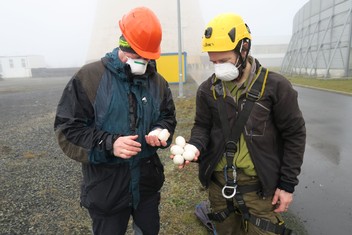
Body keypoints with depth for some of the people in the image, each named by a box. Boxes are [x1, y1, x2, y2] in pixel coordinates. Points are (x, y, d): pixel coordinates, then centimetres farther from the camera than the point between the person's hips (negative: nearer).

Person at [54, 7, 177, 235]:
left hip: (148, 180, 4)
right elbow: (68, 128, -12)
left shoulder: (158, 81, 1)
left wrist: (160, 131, -11)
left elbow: (168, 117, 13)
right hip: (105, 185, -3)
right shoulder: (88, 77, -12)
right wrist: (108, 144, -26)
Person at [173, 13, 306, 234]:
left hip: (259, 186, -3)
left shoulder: (275, 87, -11)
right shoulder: (208, 89, -2)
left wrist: (288, 183, -4)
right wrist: (196, 145, -17)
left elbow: (294, 135, -5)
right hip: (218, 184, 3)